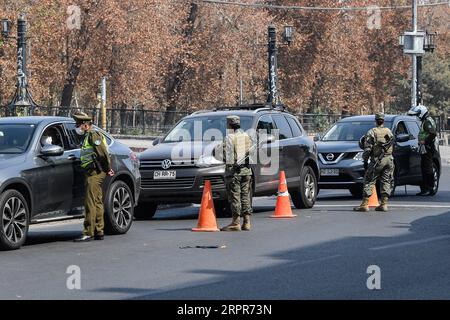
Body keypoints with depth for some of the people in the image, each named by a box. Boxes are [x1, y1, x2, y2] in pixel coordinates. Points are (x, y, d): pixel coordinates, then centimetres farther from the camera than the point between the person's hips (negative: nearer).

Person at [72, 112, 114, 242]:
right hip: (92, 174, 11)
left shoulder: (93, 135, -11)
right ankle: (99, 232, 18)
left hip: (95, 173, -11)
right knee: (97, 203, 13)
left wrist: (107, 169, -11)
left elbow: (103, 153, -17)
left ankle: (88, 232, -14)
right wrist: (107, 169, 17)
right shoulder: (87, 137, 21)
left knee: (90, 203, -12)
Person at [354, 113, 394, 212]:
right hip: (389, 159, 5)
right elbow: (392, 146, 15)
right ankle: (384, 204, 6)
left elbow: (367, 148, -9)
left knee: (369, 181, -1)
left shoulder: (372, 132, -5)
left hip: (377, 160, -5)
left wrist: (365, 160, -3)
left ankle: (365, 204, -6)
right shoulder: (389, 132, 11)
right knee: (386, 182, 10)